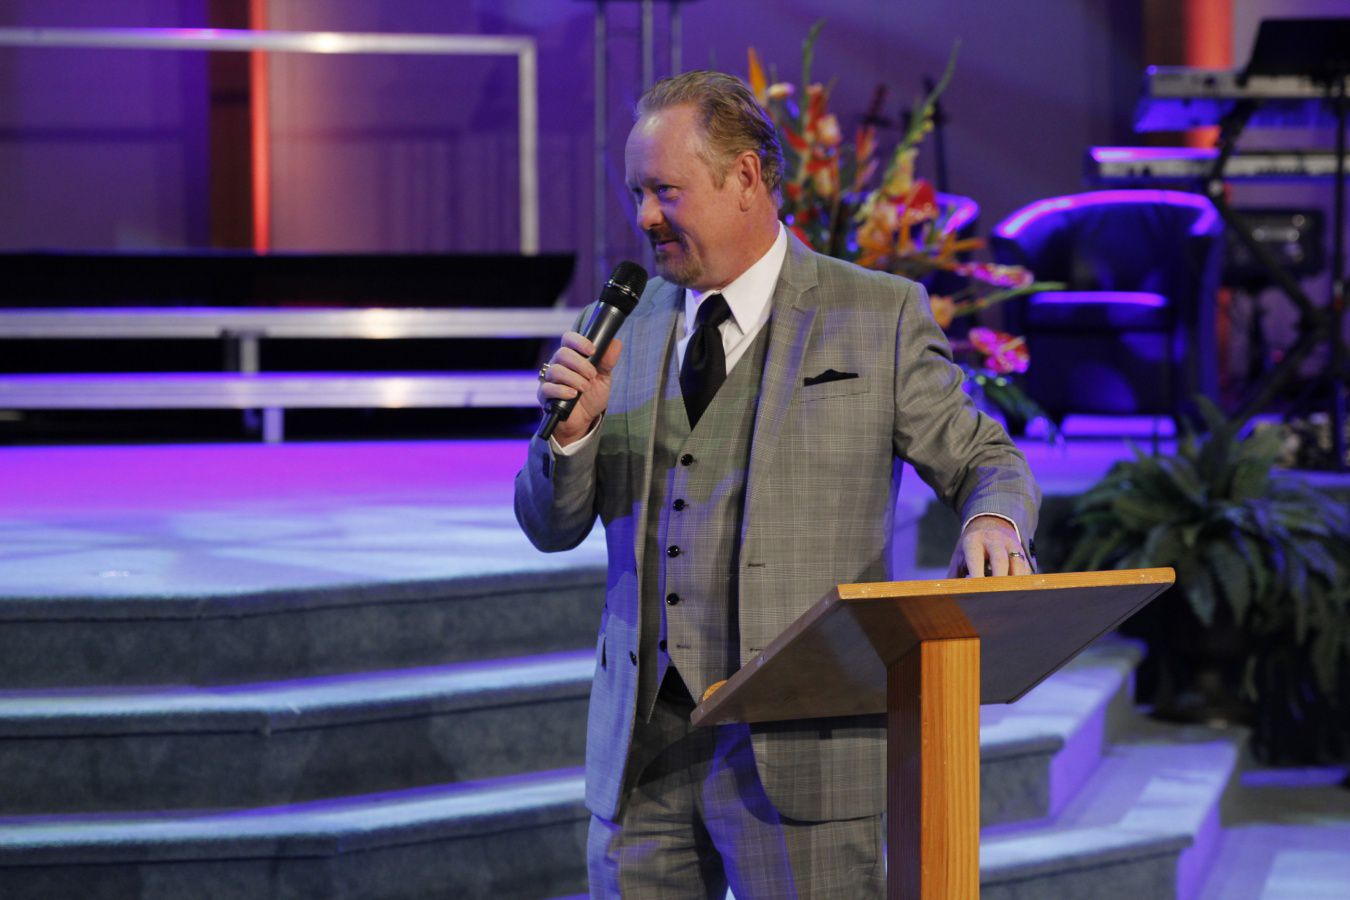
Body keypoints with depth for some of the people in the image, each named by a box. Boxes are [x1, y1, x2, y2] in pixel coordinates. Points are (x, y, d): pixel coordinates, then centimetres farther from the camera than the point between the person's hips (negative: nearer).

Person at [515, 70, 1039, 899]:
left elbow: (983, 459, 7)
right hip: (643, 740, 4)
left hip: (800, 743, -4)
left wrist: (995, 520, -16)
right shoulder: (629, 327, 13)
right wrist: (573, 427, -7)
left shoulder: (880, 316, 2)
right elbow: (553, 528, 13)